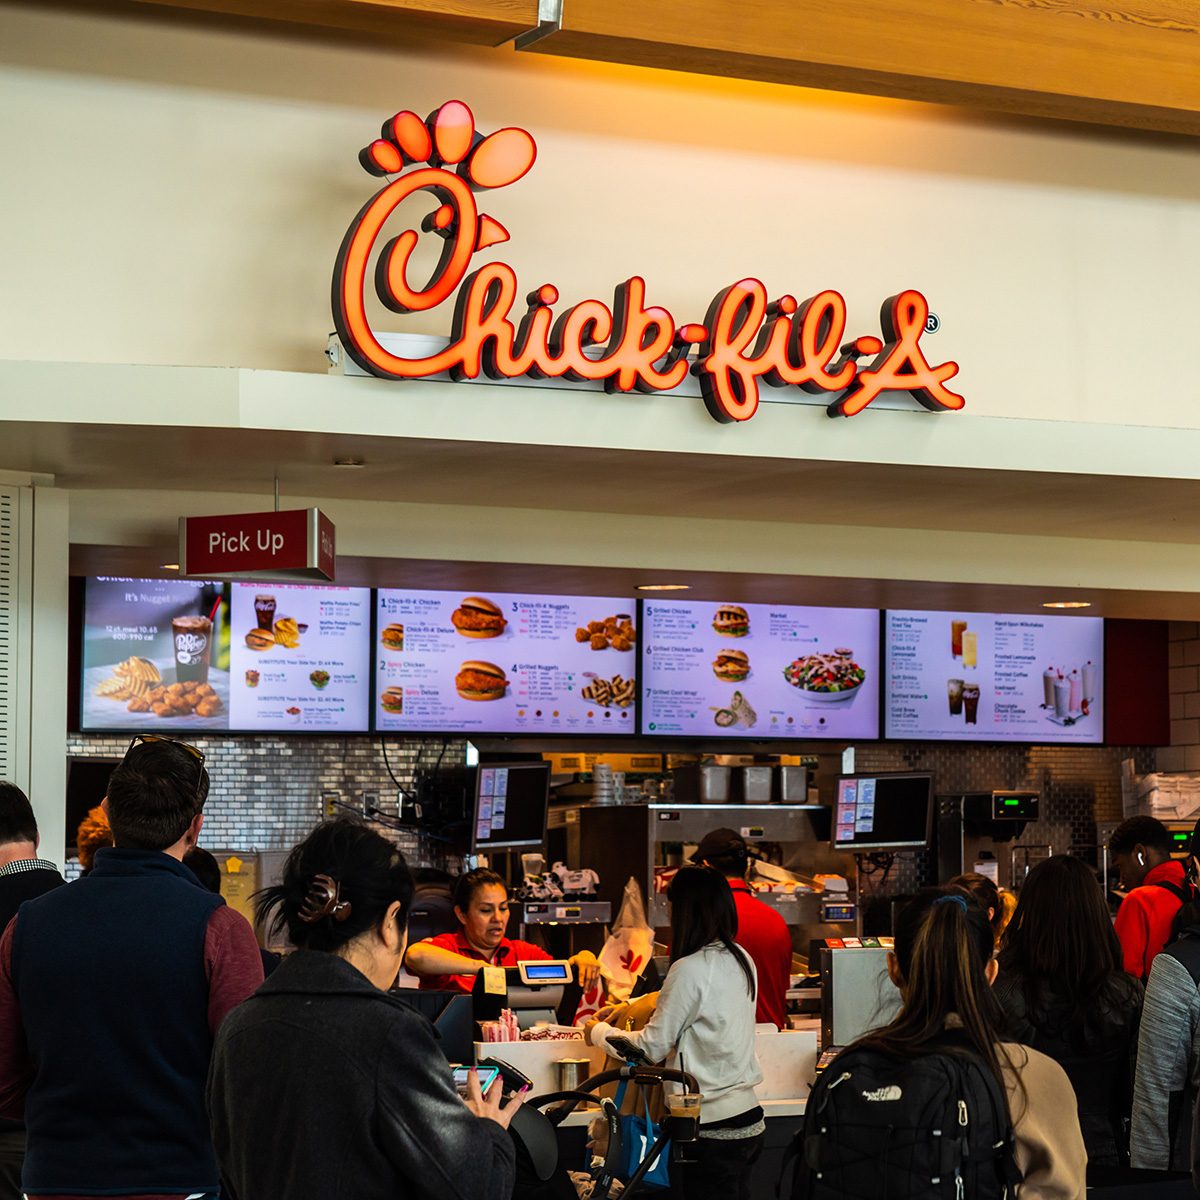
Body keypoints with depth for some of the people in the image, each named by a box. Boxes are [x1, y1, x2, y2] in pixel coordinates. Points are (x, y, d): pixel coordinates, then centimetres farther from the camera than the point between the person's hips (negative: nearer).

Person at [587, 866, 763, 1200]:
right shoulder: (741, 960, 6)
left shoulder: (690, 969, -18)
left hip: (712, 1128, -8)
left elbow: (651, 1047, -11)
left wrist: (598, 1032, 6)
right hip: (749, 1119, 8)